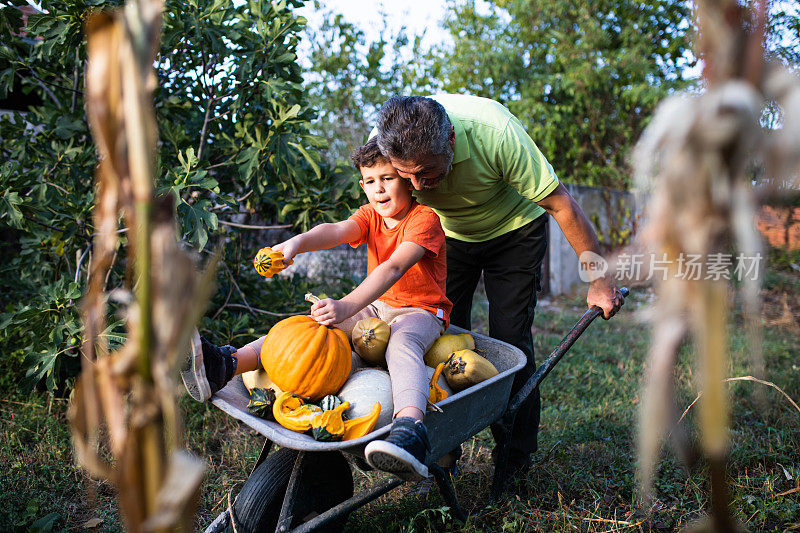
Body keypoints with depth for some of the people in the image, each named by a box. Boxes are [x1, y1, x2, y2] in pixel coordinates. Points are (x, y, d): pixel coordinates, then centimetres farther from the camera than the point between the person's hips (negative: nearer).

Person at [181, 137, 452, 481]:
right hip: (377, 307, 6)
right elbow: (336, 231, -18)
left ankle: (410, 429, -66)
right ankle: (225, 364, -29)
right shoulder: (370, 215, 4)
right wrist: (298, 242, -42)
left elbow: (394, 267, -33)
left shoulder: (425, 219, -17)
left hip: (422, 312, -6)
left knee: (401, 343, -41)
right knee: (312, 323, -16)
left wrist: (346, 307, -47)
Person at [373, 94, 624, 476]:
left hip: (513, 230, -3)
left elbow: (561, 205, -27)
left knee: (509, 340, -9)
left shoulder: (495, 133, -38)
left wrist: (599, 280, -19)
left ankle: (516, 455, 8)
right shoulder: (383, 143, -28)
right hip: (447, 233, 3)